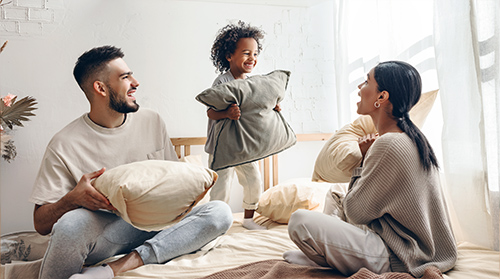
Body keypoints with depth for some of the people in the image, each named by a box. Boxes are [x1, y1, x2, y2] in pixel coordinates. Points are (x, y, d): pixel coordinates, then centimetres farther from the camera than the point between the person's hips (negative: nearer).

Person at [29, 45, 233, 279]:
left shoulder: (151, 121, 6)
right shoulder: (65, 145, -6)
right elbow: (41, 224, -4)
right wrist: (72, 199, -25)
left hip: (154, 226, 4)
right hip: (99, 232, -4)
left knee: (220, 212, -22)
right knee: (72, 222, -39)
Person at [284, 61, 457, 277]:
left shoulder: (389, 144, -25)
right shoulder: (411, 137, 6)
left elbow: (355, 212, -15)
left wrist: (364, 160, -6)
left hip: (396, 260, -10)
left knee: (299, 222, -23)